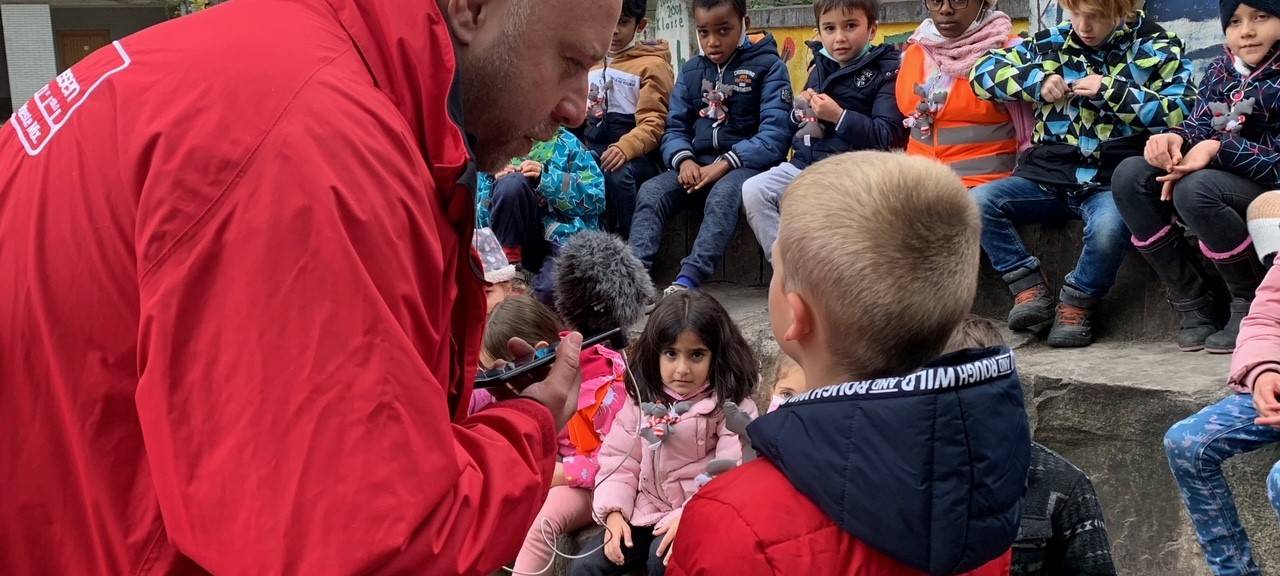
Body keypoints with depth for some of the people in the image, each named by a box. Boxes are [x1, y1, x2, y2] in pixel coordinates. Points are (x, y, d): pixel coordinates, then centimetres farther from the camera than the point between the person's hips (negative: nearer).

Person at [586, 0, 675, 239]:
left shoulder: (652, 65, -1)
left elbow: (654, 124, -11)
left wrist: (625, 148, -30)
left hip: (636, 155, -5)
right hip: (594, 150, 5)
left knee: (617, 173, -39)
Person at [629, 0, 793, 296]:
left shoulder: (769, 67, -2)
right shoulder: (691, 70, 14)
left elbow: (775, 134, -12)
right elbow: (675, 127, 10)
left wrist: (725, 164, -22)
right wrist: (684, 160, -13)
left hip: (747, 162, -5)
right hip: (697, 163, 5)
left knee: (722, 195, -37)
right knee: (650, 192, -22)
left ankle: (687, 281, -48)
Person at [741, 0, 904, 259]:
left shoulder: (885, 73, -3)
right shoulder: (819, 68, 16)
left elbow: (887, 135, -12)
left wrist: (838, 116, -20)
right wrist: (801, 110, 4)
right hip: (804, 162, 7)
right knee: (752, 190, -14)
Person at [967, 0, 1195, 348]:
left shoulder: (1156, 48, 3)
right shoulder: (1053, 43, 10)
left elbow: (1183, 113, -9)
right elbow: (983, 71, 11)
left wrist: (1112, 92, -13)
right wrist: (1037, 81, -5)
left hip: (1112, 181, -4)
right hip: (1048, 176, 4)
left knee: (1108, 226, -37)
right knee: (976, 202, -19)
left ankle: (1077, 303, -9)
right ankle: (1030, 288, -8)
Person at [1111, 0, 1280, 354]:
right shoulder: (1220, 71, 10)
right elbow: (1200, 126, 2)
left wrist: (1218, 149, -27)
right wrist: (1175, 139, -22)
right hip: (1221, 178, 7)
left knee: (1195, 189, -35)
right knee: (1130, 175, -13)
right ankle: (1194, 305, -12)